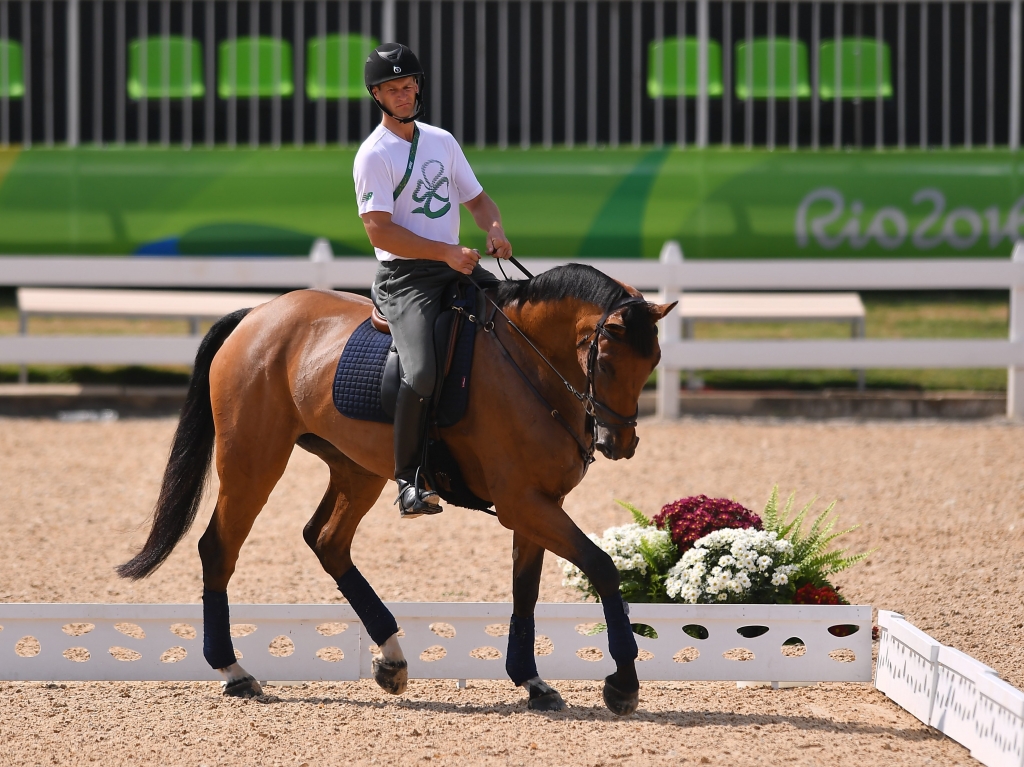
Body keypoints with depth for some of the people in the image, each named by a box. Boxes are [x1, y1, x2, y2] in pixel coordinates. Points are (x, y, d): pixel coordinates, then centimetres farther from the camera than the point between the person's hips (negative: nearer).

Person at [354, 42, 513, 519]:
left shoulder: (442, 142, 15)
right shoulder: (374, 155, -7)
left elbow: (477, 199, 21)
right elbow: (380, 231, -15)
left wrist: (494, 228, -3)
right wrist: (446, 252, -22)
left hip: (456, 267, 7)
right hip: (404, 278, -7)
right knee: (423, 372, -29)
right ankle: (409, 480, -21)